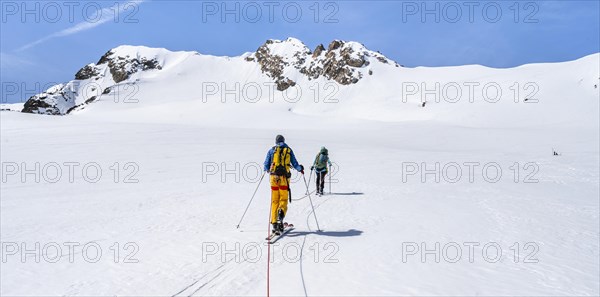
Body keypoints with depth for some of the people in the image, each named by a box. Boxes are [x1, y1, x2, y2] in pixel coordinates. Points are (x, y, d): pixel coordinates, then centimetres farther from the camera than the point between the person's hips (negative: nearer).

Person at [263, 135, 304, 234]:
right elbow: (295, 164, 7)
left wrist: (268, 170, 31)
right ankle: (281, 212, -27)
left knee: (274, 201, 9)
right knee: (283, 199, 7)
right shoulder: (289, 150, 8)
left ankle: (274, 223, 5)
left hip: (274, 177, 1)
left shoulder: (271, 150, 8)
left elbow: (266, 165, 9)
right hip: (284, 178, -1)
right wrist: (300, 168, 28)